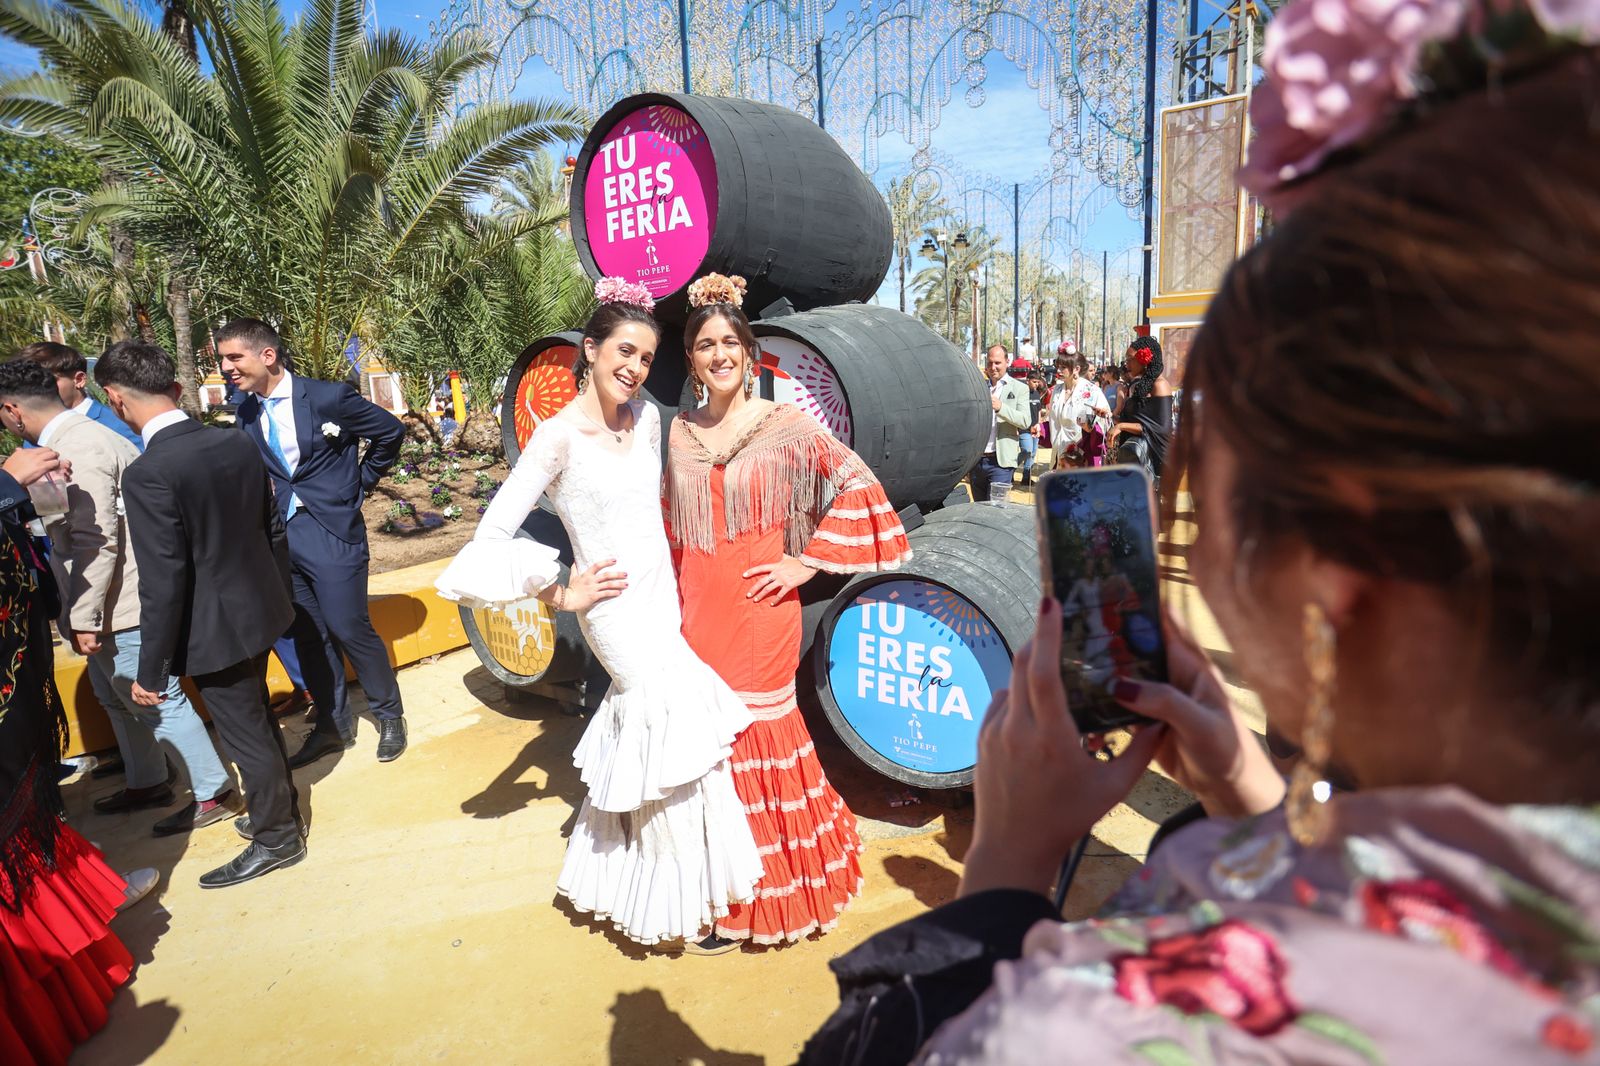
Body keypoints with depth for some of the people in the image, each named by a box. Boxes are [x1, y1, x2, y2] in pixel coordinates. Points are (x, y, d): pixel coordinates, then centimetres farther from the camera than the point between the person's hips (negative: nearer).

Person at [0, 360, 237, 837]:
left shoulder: (77, 451, -22)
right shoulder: (78, 435, 10)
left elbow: (97, 543, -26)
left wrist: (85, 617, -22)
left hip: (118, 609, -10)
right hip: (107, 605, 10)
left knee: (158, 702, 1)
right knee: (117, 699, 23)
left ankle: (213, 792, 13)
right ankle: (147, 783, 39)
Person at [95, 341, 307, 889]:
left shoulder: (147, 474, -24)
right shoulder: (237, 443, -3)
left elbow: (163, 584, -23)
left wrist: (151, 671, -12)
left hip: (214, 632, -7)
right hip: (257, 611, 8)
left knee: (245, 735, 9)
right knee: (257, 718, 25)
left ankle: (277, 839, 27)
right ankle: (280, 808, 43)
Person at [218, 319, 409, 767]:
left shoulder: (329, 396, -11)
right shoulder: (247, 414, 5)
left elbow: (391, 431, -1)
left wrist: (360, 484, 3)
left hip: (331, 533, -5)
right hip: (281, 534, 6)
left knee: (349, 628, -2)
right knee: (308, 634, 12)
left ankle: (390, 716, 19)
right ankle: (332, 725, 27)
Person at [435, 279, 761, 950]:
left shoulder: (647, 418, 5)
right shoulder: (559, 436, -15)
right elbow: (492, 538, -15)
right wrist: (560, 594, -10)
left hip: (664, 601, 7)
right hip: (618, 611, -7)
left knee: (649, 731, 16)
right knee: (669, 736, 1)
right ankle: (676, 912, 26)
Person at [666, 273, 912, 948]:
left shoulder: (784, 426, -4)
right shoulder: (679, 433, 9)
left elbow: (857, 486, -7)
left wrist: (810, 561, -9)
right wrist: (666, 602, 13)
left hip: (758, 607, -4)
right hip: (695, 609, 4)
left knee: (756, 731, 3)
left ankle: (767, 889, 25)